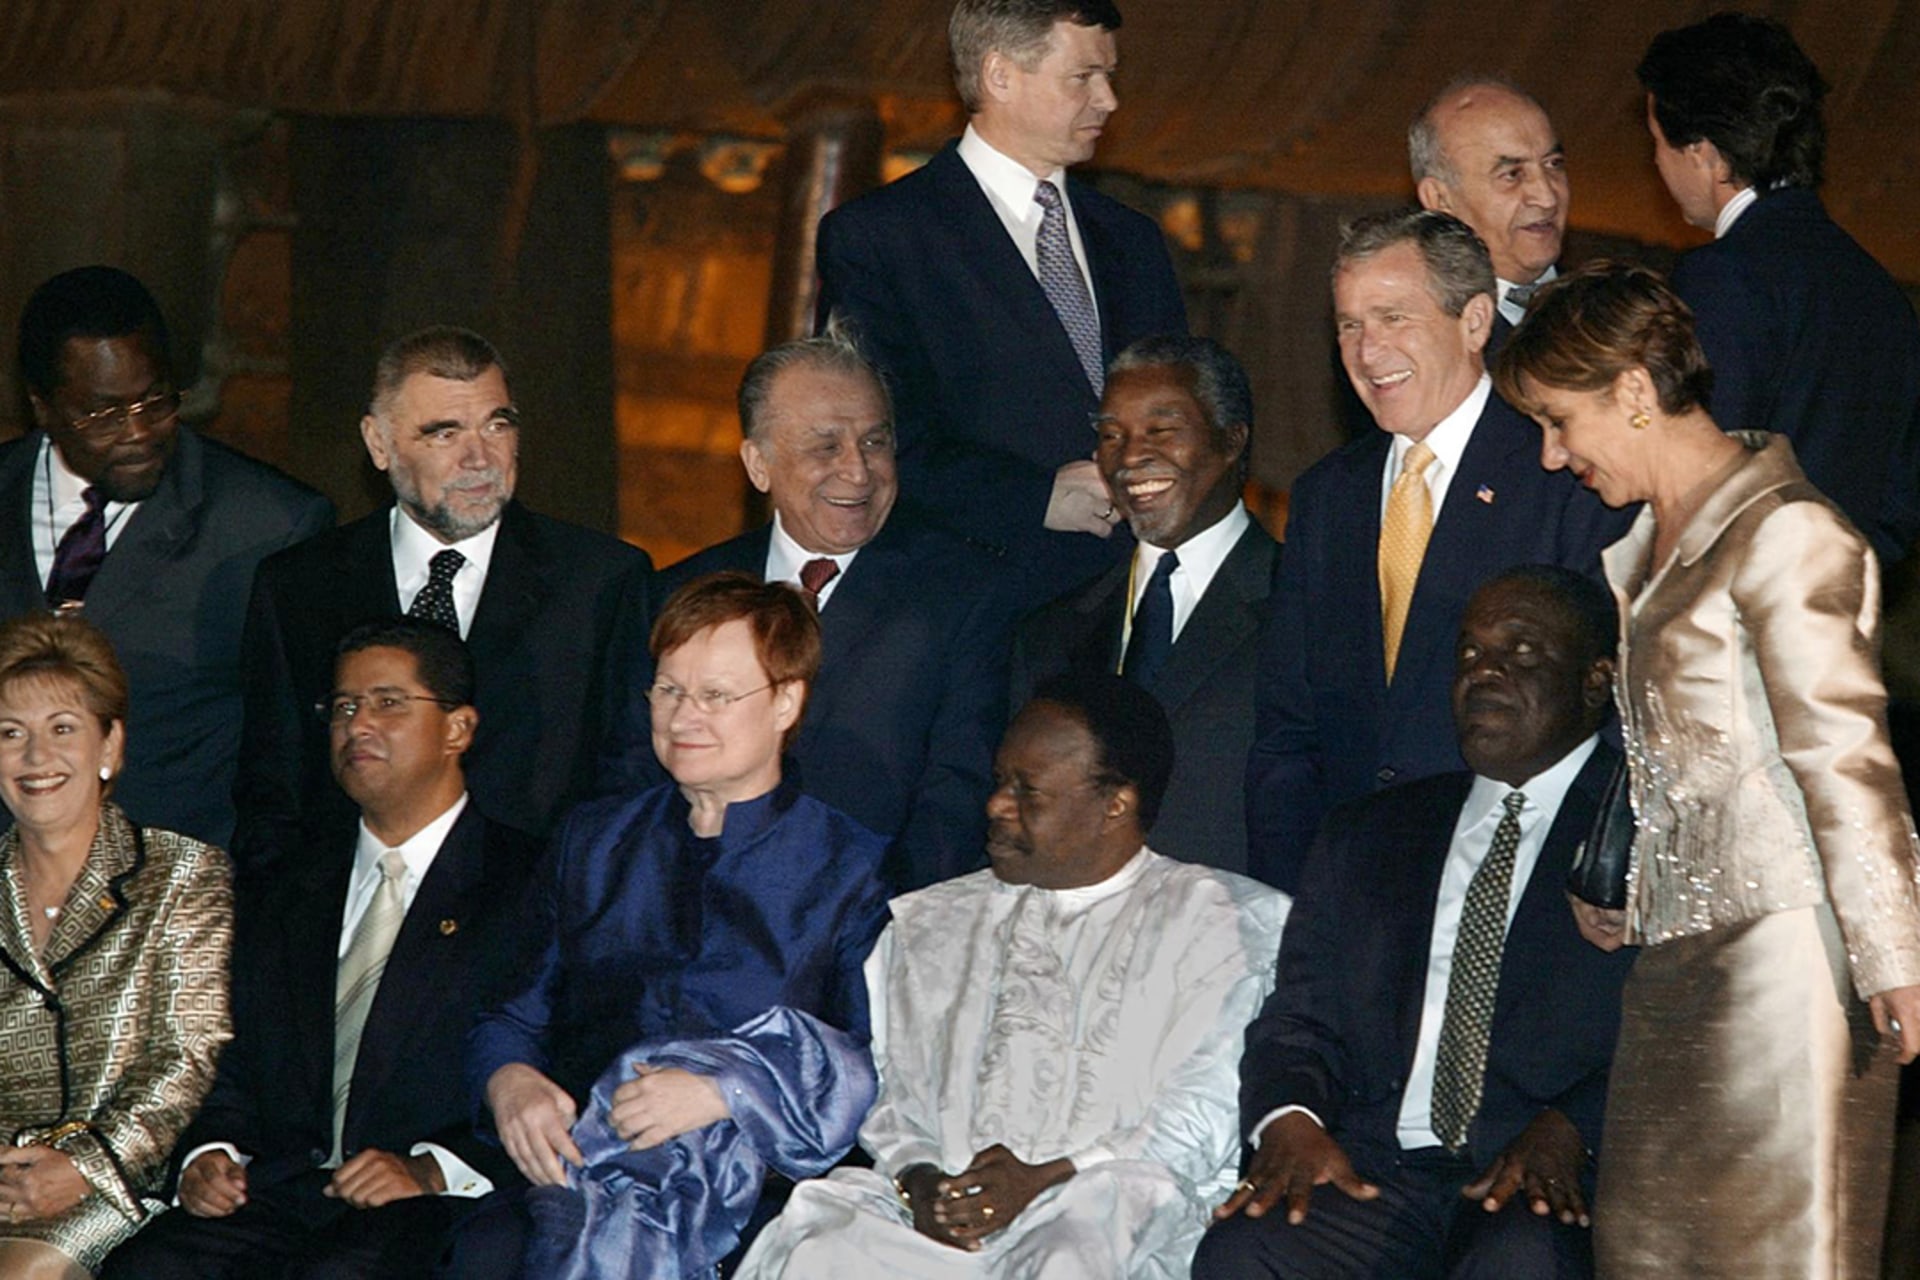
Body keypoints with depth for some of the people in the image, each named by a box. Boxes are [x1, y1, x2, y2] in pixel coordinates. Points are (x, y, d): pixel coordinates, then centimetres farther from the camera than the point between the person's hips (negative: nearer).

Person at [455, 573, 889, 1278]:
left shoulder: (856, 872, 9)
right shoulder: (589, 841, 25)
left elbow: (882, 1068, -3)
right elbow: (515, 1016, 21)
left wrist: (725, 1091, -19)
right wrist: (507, 1081, -4)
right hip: (566, 1162, 0)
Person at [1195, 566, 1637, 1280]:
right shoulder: (1367, 837, 24)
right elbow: (1300, 1014, 17)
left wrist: (1572, 1130, -19)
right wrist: (1288, 1118, -5)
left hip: (1549, 1191, -4)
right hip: (1378, 1170, 4)